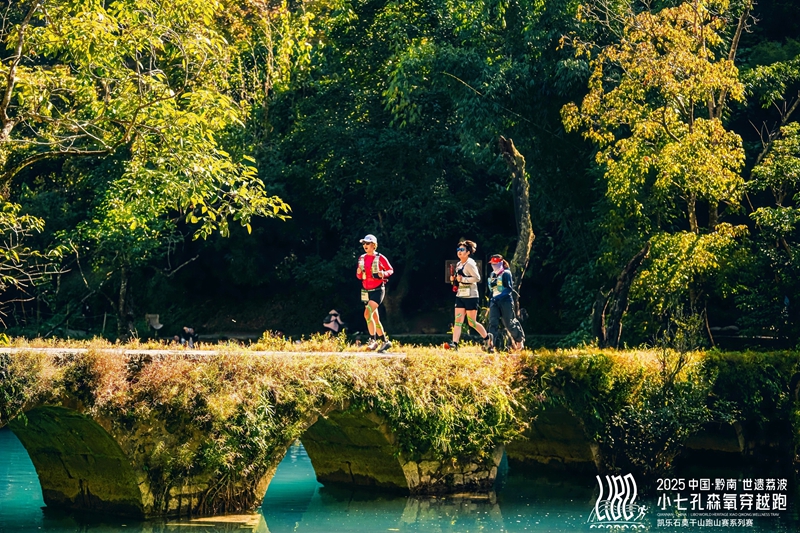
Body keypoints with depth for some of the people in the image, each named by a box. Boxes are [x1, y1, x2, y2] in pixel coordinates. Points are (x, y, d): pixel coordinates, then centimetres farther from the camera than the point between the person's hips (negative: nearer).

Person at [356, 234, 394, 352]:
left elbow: (391, 270, 2)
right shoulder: (362, 259, 10)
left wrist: (384, 274, -18)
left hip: (378, 290, -6)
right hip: (366, 291, 7)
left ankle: (373, 340, -16)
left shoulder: (380, 258, -6)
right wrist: (358, 272, -6)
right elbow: (359, 276, 17)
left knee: (367, 313, -22)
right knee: (375, 319, 9)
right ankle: (385, 341, 19)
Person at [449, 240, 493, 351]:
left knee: (472, 322, -1)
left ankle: (487, 337, 20)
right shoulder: (459, 264, 14)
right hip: (460, 296, 8)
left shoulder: (470, 264, -11)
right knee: (458, 321, -3)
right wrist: (454, 279, 7)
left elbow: (477, 278, -20)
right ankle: (455, 344, -10)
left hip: (470, 296, -8)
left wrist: (463, 279, -22)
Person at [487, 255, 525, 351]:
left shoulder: (506, 274, -7)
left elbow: (510, 288, -16)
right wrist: (489, 305, 22)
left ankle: (520, 339, 28)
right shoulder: (492, 275, 15)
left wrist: (500, 295, -29)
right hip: (494, 301, 6)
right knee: (493, 322, -10)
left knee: (509, 323, 3)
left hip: (505, 301, -6)